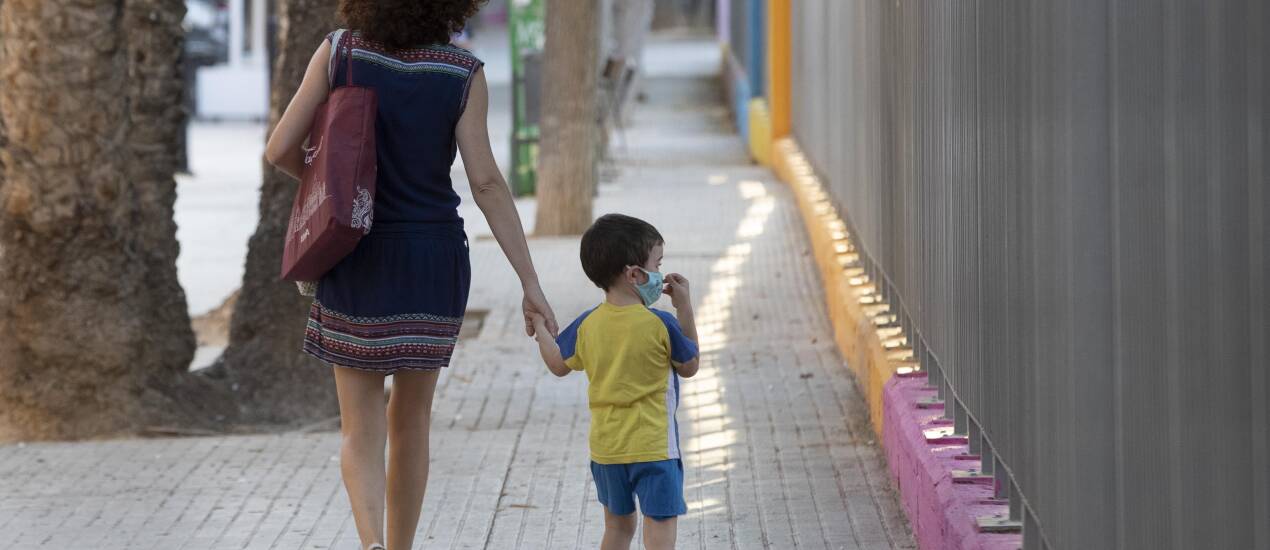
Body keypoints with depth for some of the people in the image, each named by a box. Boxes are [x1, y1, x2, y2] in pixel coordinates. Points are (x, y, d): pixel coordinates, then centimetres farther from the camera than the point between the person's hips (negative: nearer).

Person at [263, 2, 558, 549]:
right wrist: (531, 283, -11)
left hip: (357, 263, 0)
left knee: (361, 432, 5)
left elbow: (280, 149, -7)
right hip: (434, 264, 1)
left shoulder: (339, 51, -8)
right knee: (410, 421, 18)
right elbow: (486, 182, -14)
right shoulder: (463, 73, -10)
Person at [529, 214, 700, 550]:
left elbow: (559, 365, 13)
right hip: (652, 446, -5)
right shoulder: (661, 325, -14)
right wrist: (685, 308, 2)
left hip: (605, 447, 5)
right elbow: (689, 368, 1)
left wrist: (539, 328, 30)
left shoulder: (588, 324, -1)